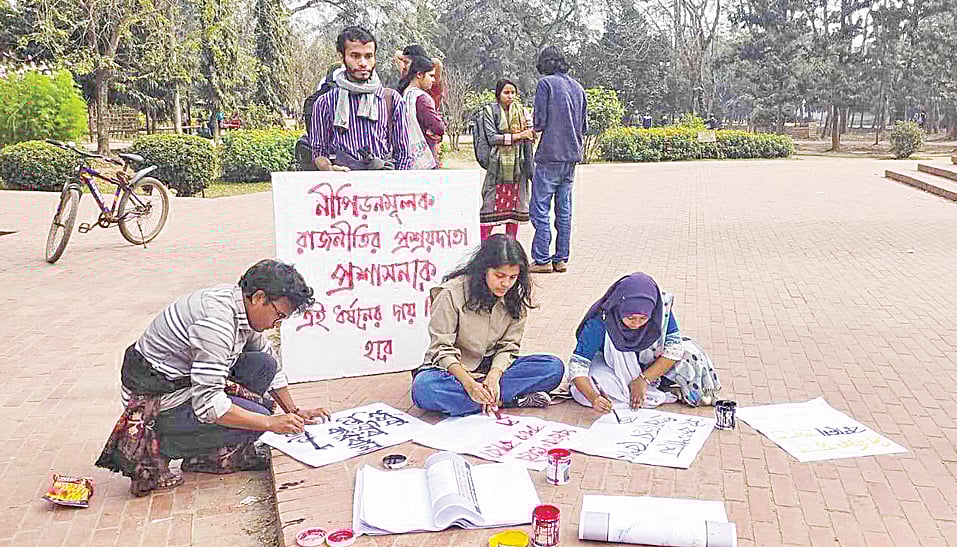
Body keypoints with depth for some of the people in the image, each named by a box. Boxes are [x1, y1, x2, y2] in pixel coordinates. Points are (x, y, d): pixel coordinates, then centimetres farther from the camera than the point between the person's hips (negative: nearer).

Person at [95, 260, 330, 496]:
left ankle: (220, 454, 2)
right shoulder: (217, 320, -29)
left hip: (186, 381, 9)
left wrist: (295, 412, 9)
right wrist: (272, 423, -25)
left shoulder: (244, 305, 0)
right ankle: (157, 453, -6)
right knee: (257, 416, -19)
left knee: (264, 364, 1)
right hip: (157, 402, -9)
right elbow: (208, 404, -31)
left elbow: (272, 365, 15)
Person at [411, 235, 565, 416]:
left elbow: (508, 347, -4)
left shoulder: (516, 297, -4)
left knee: (554, 367, -17)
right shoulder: (452, 294, -17)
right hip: (453, 368, -2)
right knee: (423, 388, -38)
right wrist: (468, 382, -33)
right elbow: (442, 349, -17)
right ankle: (505, 399, -28)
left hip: (495, 367, 3)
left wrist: (494, 376, -26)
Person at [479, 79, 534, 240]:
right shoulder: (490, 111, 2)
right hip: (498, 165, -4)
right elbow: (492, 138, -8)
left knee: (515, 204, 5)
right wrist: (518, 136, -13)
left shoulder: (521, 111, 14)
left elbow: (531, 134, 12)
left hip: (518, 165, 4)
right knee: (492, 204, -6)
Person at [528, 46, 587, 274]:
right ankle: (561, 259, 13)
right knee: (564, 209, 10)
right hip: (572, 155, 7)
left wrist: (534, 127, 10)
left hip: (550, 155, -7)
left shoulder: (546, 83, -6)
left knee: (540, 208, -3)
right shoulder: (578, 87, 13)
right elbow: (584, 126, 15)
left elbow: (540, 122, -11)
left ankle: (542, 260, -5)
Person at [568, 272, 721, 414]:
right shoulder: (601, 321, -32)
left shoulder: (661, 307, -26)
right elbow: (578, 364, -31)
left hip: (652, 365, 0)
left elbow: (674, 347, -22)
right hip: (614, 369, 0)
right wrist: (593, 397, -48)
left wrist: (643, 379, -31)